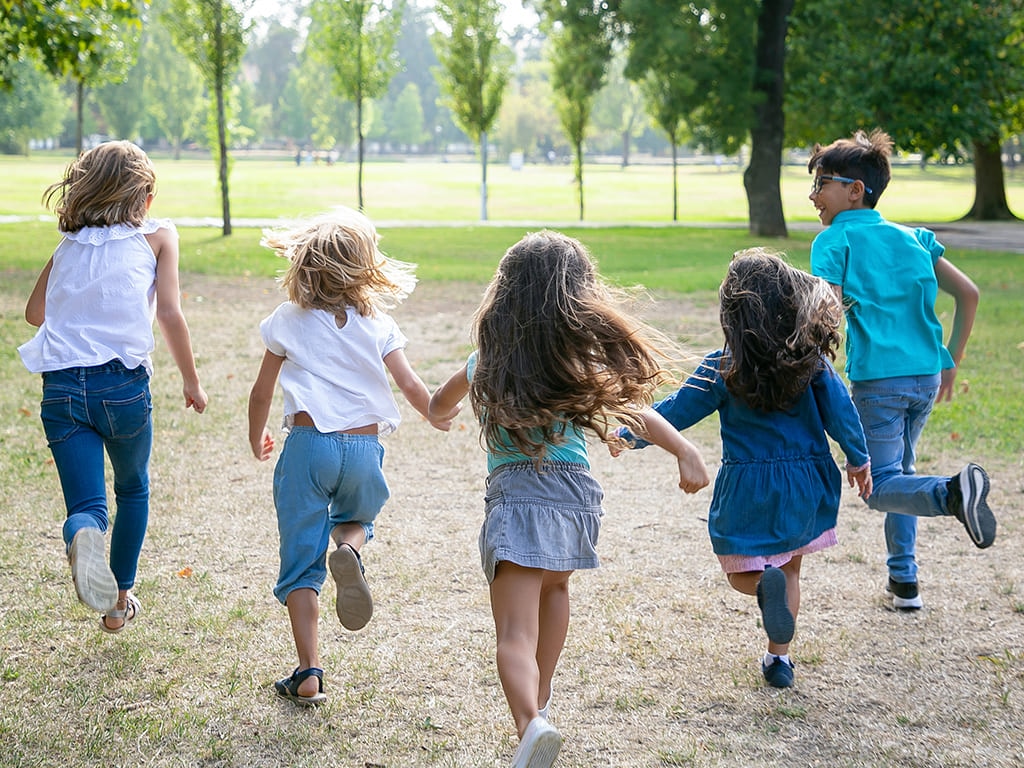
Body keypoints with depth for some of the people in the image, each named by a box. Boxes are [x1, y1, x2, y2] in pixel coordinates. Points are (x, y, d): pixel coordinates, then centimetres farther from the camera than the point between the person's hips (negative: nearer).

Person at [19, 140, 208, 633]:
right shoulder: (157, 235, 6)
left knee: (85, 504, 1)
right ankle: (120, 602, 29)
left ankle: (83, 538, -35)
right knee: (133, 491, 23)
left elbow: (35, 311, 26)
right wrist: (191, 381, 5)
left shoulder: (69, 245, 17)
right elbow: (169, 314, -4)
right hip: (123, 384, -2)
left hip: (61, 385, 2)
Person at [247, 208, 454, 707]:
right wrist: (437, 417, 24)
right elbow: (412, 388, 2)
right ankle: (348, 548, -8)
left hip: (308, 445, -1)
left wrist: (256, 440, 30)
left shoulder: (288, 322, 6)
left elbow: (262, 392, 11)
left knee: (300, 564, 5)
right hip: (364, 447, 1)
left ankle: (308, 674, 1)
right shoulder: (377, 324, 6)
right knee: (358, 518, 30)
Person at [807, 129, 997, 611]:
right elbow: (968, 294, 12)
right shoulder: (912, 238, 13)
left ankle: (952, 493, -31)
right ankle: (904, 581, 22)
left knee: (882, 487, 0)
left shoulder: (834, 240, -3)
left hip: (877, 380, -6)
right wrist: (950, 362, 18)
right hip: (926, 377, 6)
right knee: (900, 470, 22)